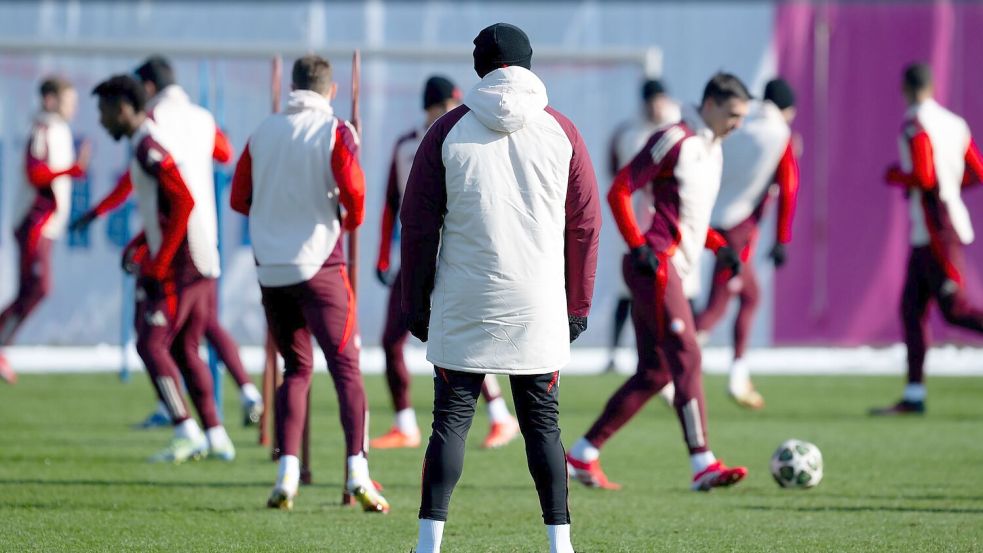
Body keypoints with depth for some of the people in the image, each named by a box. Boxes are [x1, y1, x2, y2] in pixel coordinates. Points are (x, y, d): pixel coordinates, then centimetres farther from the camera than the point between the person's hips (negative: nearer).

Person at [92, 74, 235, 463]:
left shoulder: (149, 146, -14)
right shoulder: (148, 143, 18)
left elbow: (183, 202, -22)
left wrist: (158, 262, -19)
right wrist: (137, 246, 17)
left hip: (177, 265, -10)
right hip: (201, 263, 10)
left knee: (151, 344, -8)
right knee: (185, 350, 13)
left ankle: (186, 432, -12)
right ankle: (215, 435, 12)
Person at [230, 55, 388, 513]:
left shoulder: (263, 133, 6)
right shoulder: (334, 132, -6)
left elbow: (240, 198, 10)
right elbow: (353, 190, -15)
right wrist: (352, 220, 6)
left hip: (271, 268, 4)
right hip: (319, 264, -4)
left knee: (295, 368, 14)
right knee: (345, 366, -3)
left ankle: (287, 474, 3)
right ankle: (357, 469, -17)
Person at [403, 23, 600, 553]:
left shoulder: (448, 130, 0)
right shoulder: (561, 132, 3)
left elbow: (418, 223, 1)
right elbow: (585, 225, 5)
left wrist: (416, 302, 8)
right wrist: (577, 305, 12)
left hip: (463, 310, -1)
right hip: (539, 310, 1)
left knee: (450, 420, 2)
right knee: (543, 424, 7)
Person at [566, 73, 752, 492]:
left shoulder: (711, 149, 18)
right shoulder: (674, 140, -11)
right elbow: (619, 191, -14)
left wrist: (719, 246, 13)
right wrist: (638, 247, -20)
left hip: (675, 272, 10)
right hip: (657, 265, -10)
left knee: (654, 373, 9)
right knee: (687, 358, -15)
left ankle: (582, 455, 15)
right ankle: (703, 465, -19)